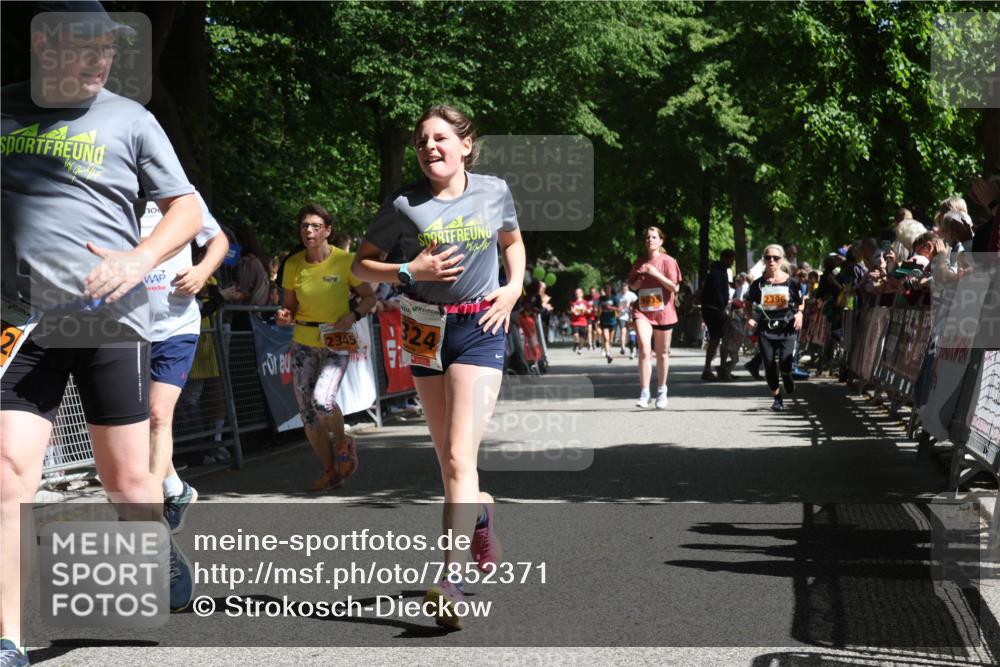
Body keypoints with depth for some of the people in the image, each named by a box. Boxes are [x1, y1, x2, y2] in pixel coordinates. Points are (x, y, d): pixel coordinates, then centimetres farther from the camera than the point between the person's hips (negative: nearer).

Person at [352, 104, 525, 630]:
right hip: (427, 329, 2)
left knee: (459, 456, -14)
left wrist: (513, 287, 3)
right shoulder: (404, 205, -3)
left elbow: (513, 242, 21)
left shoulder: (495, 192, 1)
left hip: (480, 329, -2)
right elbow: (362, 265, 3)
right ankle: (482, 515, 44)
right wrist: (411, 272, -13)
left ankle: (451, 581, -20)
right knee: (448, 458, 11)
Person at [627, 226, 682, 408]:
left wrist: (656, 274, -18)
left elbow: (674, 287, -9)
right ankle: (644, 393, -18)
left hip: (663, 312, -1)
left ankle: (661, 391, 26)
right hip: (643, 311, 1)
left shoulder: (668, 261, -3)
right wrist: (639, 279, -5)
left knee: (662, 353, 9)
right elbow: (632, 286, 17)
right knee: (644, 348, -18)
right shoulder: (640, 262, 8)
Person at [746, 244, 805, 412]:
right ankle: (777, 398, 20)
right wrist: (750, 318, -1)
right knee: (769, 366, 2)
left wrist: (799, 313, -7)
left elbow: (801, 302, 13)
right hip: (765, 330, 2)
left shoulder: (791, 282, 1)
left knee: (785, 364, -15)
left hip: (786, 328, -2)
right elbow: (749, 304, 16)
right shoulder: (758, 284, 4)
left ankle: (787, 376, 22)